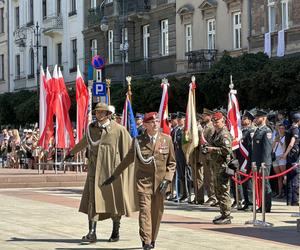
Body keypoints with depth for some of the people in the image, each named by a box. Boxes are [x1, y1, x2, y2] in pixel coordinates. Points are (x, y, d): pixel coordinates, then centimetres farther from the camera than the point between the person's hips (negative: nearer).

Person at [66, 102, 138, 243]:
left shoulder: (118, 130, -5)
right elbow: (84, 142, 28)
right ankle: (92, 233, -9)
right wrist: (72, 152, 43)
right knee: (93, 200, -7)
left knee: (114, 201, 7)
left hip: (112, 170, -3)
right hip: (95, 170, 3)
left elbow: (130, 148, 0)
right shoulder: (91, 128, 8)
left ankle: (116, 232, 22)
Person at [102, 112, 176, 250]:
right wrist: (114, 176, 16)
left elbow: (172, 163, 9)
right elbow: (127, 160, 14)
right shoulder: (138, 141, 3)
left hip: (160, 182, 1)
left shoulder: (167, 139, 5)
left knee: (157, 212, 8)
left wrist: (167, 179, -5)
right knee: (145, 210, -13)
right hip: (144, 181, -1)